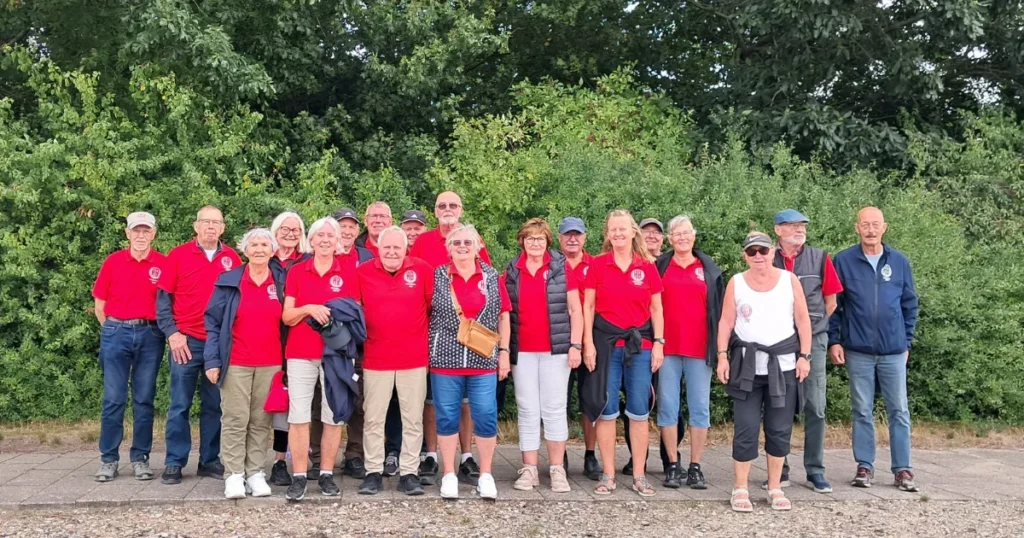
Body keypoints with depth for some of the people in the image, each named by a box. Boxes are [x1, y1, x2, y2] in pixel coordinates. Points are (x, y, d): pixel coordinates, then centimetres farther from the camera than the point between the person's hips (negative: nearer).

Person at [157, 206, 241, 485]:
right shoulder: (178, 255, 1)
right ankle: (174, 462, 11)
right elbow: (163, 297, 2)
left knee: (214, 405, 8)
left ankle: (210, 460, 16)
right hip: (186, 341, -2)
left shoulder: (232, 258, 6)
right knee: (180, 405, 3)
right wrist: (172, 333, -7)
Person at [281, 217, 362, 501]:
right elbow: (287, 316, 4)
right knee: (298, 416, -3)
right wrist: (308, 309, -14)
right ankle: (299, 476, 5)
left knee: (334, 416, 3)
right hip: (301, 353, 0)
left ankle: (326, 474, 14)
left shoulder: (349, 273, 6)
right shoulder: (296, 272, 7)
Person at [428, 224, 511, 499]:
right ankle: (449, 475, 16)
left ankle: (485, 475, 15)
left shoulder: (491, 276, 6)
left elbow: (503, 315, 9)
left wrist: (504, 351, 5)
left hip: (483, 360, 1)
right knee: (447, 417, 5)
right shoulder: (436, 277, 2)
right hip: (445, 360, 0)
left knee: (486, 417, 1)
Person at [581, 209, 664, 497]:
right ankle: (608, 474, 11)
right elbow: (588, 306, 1)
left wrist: (658, 343, -1)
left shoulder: (647, 266, 5)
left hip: (640, 343, 1)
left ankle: (639, 475, 12)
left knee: (639, 410, 3)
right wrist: (588, 343, -6)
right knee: (606, 410, 3)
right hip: (606, 343, -1)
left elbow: (656, 308, 7)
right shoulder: (597, 265, 3)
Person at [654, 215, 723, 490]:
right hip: (667, 348, 0)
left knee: (700, 408, 2)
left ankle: (695, 468, 9)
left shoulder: (709, 268, 9)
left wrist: (719, 345, 3)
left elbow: (719, 308, 9)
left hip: (699, 349, 0)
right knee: (668, 407, 1)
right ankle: (673, 466, 10)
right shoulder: (659, 267, 8)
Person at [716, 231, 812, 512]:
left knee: (780, 429, 5)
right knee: (746, 428, -3)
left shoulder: (789, 280, 4)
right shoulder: (736, 282, 4)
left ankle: (775, 488, 16)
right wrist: (723, 356, -4)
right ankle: (740, 489, 6)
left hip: (784, 364, 1)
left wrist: (804, 356, -1)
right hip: (746, 364, -1)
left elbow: (802, 320, 5)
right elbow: (726, 321, 4)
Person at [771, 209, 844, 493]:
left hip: (812, 341, 0)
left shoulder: (820, 258, 4)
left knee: (815, 407, 1)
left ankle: (815, 470, 10)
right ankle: (779, 470, 15)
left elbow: (831, 302, 9)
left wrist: (813, 327, 9)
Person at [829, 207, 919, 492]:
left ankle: (903, 469, 11)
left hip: (894, 351, 1)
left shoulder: (899, 262, 4)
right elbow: (832, 305, 2)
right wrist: (833, 341, -3)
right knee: (862, 412, 6)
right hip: (858, 351, -1)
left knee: (899, 411, 4)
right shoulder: (843, 261, -1)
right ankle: (864, 467, 14)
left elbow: (910, 304, 11)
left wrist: (907, 341, 9)